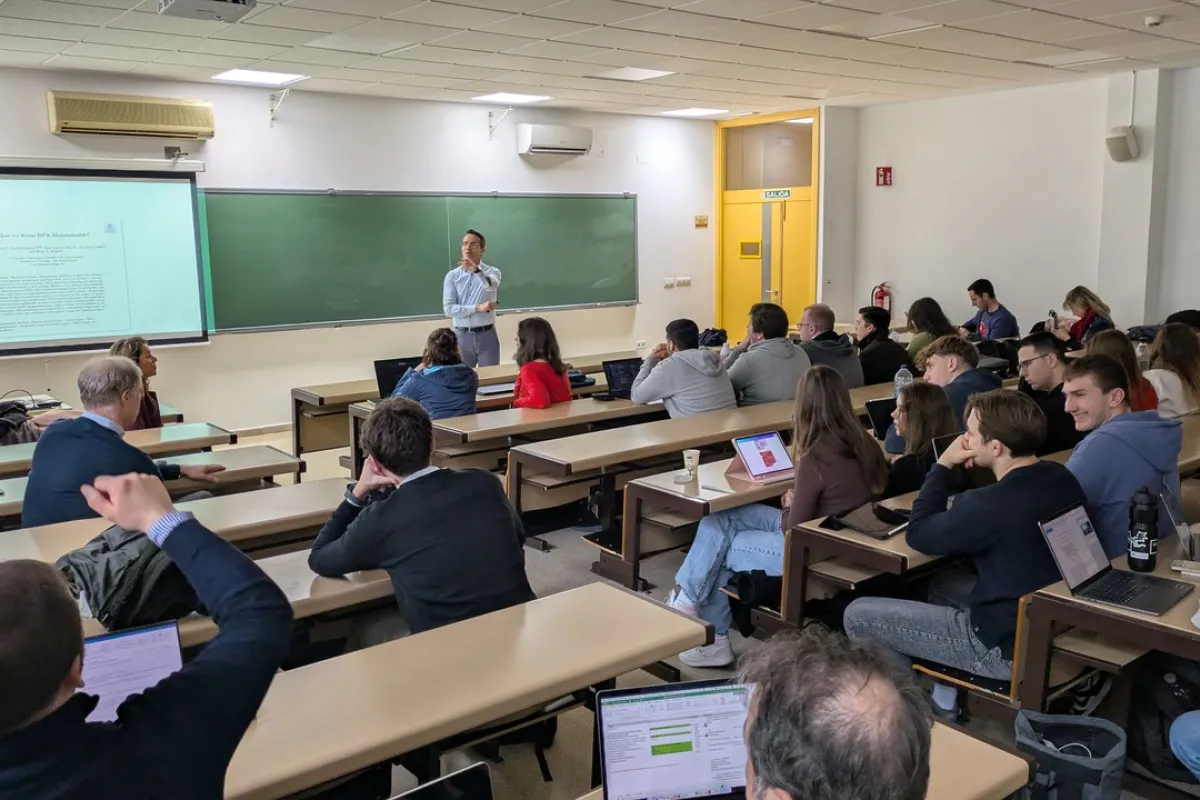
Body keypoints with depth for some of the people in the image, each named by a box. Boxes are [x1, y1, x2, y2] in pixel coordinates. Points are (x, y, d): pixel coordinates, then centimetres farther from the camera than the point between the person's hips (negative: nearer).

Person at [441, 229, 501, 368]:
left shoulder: (492, 272, 0)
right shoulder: (452, 276, 3)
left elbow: (491, 287, -26)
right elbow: (448, 309, -7)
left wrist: (476, 270, -44)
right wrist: (478, 308, -15)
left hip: (487, 335, -1)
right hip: (462, 337, 1)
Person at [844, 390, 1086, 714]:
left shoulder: (990, 505, -29)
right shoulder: (1062, 478, -3)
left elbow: (918, 534, -11)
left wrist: (943, 465, -6)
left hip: (1009, 647, -9)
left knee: (858, 615, -1)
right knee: (943, 583, 32)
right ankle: (946, 690, 31)